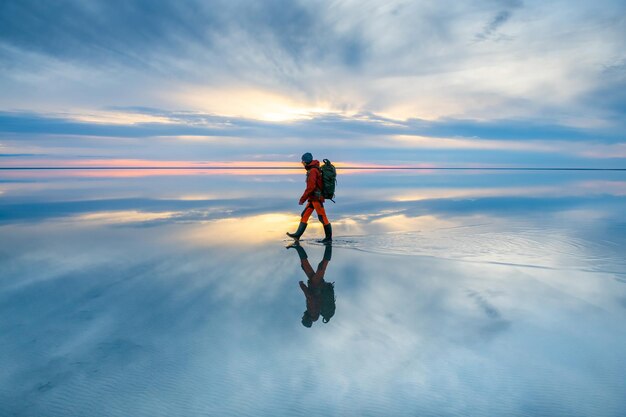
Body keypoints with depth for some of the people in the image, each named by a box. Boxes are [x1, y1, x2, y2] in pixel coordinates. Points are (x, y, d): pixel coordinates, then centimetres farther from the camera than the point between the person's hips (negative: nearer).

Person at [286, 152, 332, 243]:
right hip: (313, 198, 10)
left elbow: (310, 187, -23)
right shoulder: (315, 169, 14)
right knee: (304, 215, 8)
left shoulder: (312, 171, -16)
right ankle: (297, 235, 10)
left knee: (323, 218, -1)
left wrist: (303, 199, -17)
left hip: (316, 198, -10)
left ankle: (329, 237, 8)